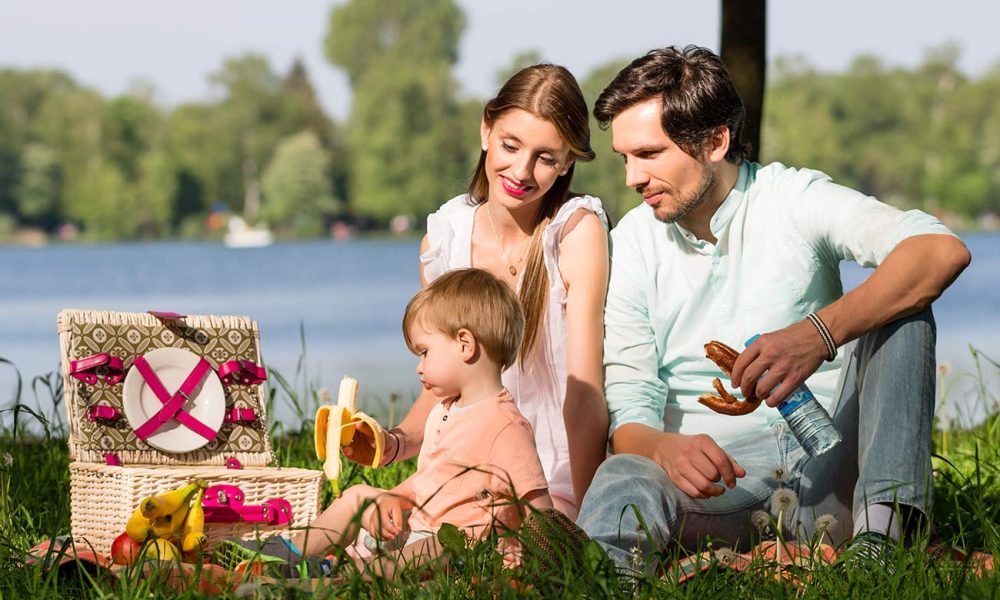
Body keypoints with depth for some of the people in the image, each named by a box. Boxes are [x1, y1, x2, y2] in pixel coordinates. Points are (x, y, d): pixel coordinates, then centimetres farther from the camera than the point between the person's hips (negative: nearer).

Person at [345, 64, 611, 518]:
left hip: (557, 489, -4)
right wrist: (394, 444, -10)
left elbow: (584, 392, -16)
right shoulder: (442, 238, 3)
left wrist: (585, 517, -25)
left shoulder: (577, 230, -11)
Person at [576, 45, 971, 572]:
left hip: (824, 482, 2)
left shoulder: (792, 199, -1)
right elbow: (628, 408, 3)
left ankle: (881, 529, -32)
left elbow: (943, 251, -19)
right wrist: (663, 447, -23)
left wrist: (817, 334, -33)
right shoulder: (634, 242, 8)